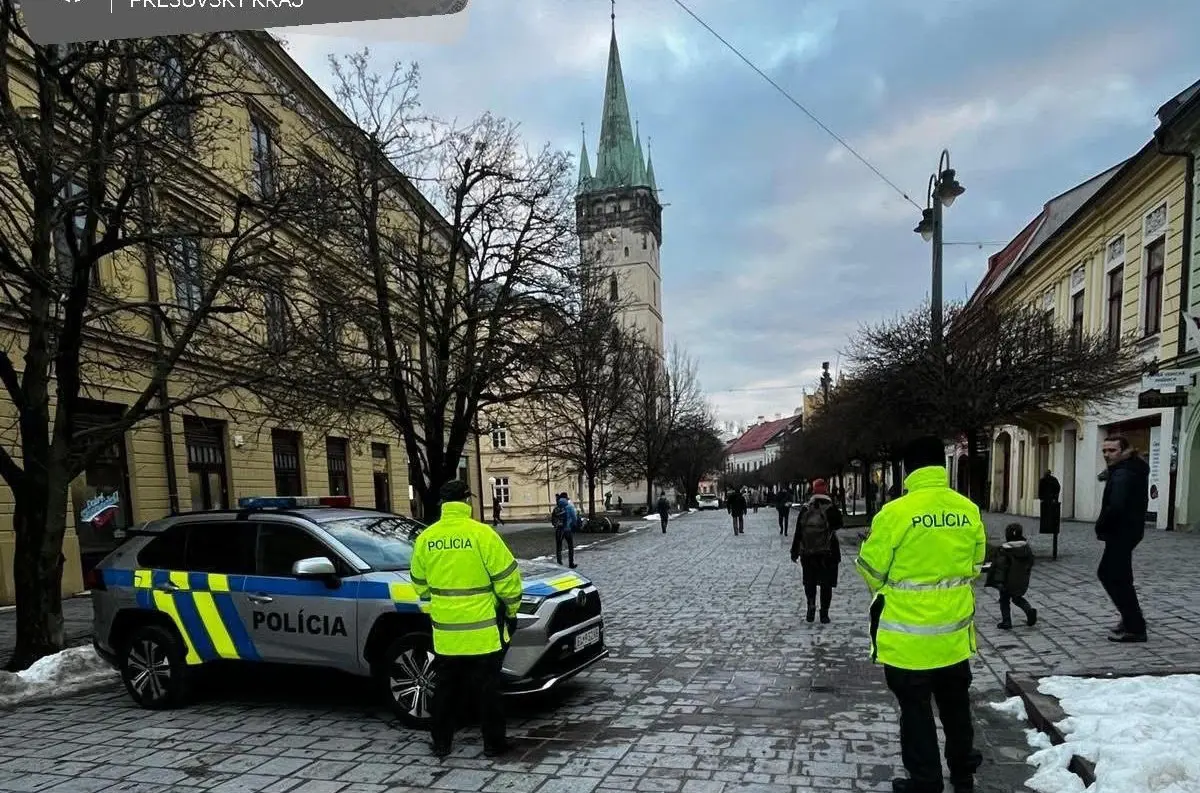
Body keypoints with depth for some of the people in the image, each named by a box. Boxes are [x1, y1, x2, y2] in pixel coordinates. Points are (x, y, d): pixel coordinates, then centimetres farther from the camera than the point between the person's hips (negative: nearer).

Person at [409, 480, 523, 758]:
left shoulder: (425, 538, -1)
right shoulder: (481, 534, -15)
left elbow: (420, 584, 12)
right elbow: (507, 577, -12)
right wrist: (512, 609, 5)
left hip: (445, 631, 4)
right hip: (483, 630, -4)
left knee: (447, 688, 18)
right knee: (487, 688, 9)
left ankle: (441, 742, 27)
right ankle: (494, 743, 18)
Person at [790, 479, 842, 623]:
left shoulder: (805, 509, -4)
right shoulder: (831, 509, -10)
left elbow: (798, 533, 0)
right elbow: (838, 525, 7)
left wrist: (795, 552, 7)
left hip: (807, 554, 2)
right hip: (828, 554, -1)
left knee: (810, 583, 15)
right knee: (826, 584, 7)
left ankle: (811, 609, 9)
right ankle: (824, 614, 9)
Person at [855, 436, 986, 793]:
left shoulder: (895, 511, -20)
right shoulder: (968, 509, -5)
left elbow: (871, 568, -11)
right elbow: (976, 564, 9)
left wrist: (885, 589, 11)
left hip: (908, 634, -5)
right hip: (955, 630, 5)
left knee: (916, 710, 10)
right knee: (956, 705, 23)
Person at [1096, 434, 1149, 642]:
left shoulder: (1122, 474, -20)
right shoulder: (1135, 469, 12)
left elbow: (1115, 507, -31)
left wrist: (1100, 526, -15)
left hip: (1121, 533, -11)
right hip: (1127, 530, 11)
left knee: (1118, 579, -2)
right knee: (1106, 573, 20)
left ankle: (1135, 628, 5)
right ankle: (1131, 618, 29)